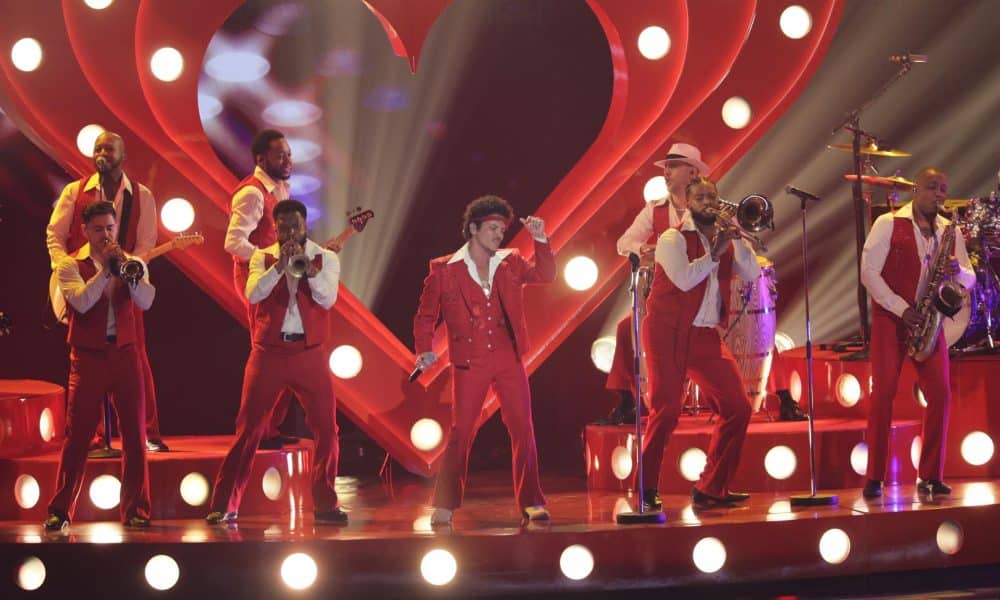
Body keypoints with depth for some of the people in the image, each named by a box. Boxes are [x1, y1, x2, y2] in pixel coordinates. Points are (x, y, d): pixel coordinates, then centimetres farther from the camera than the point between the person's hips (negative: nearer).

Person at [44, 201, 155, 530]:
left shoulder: (132, 263, 8)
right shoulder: (70, 265, 2)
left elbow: (145, 302, -8)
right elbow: (81, 302, -16)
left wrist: (126, 269, -21)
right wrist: (105, 268, -17)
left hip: (125, 354, 2)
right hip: (88, 357, -2)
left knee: (135, 434, 2)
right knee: (76, 434, -2)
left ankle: (135, 509, 9)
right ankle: (60, 510, 5)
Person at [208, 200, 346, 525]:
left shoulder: (325, 258, 6)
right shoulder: (262, 257, 6)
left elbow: (327, 299, -9)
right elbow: (253, 294, -11)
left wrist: (308, 266, -21)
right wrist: (279, 265, -21)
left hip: (309, 354, 1)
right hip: (268, 352, -1)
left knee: (327, 428, -1)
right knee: (248, 428, 0)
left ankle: (325, 504, 10)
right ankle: (224, 505, 4)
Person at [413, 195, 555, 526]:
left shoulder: (510, 263, 10)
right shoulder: (444, 270, 1)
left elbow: (544, 275, 2)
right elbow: (425, 315, 7)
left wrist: (540, 239, -8)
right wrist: (424, 350, -4)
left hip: (509, 359, 3)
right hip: (470, 363, -3)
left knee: (523, 430, 1)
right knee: (460, 433, -2)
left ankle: (532, 503, 8)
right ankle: (444, 507, 4)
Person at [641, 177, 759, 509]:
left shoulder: (725, 239, 11)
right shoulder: (673, 239, -6)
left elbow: (752, 275, -3)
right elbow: (685, 279, -21)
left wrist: (737, 239, -12)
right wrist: (715, 252, -16)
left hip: (706, 336, 6)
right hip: (669, 333, -6)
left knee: (738, 408, 2)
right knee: (666, 410, -12)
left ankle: (711, 488, 11)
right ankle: (645, 488, 1)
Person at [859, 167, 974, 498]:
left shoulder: (949, 231, 11)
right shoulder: (888, 224, -2)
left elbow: (969, 280, 11)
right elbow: (869, 272, -9)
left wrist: (957, 271, -14)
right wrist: (902, 309, -16)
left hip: (928, 321, 4)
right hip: (890, 318, -4)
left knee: (941, 394, -6)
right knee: (883, 393, -10)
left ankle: (931, 476, 3)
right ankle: (874, 478, -6)